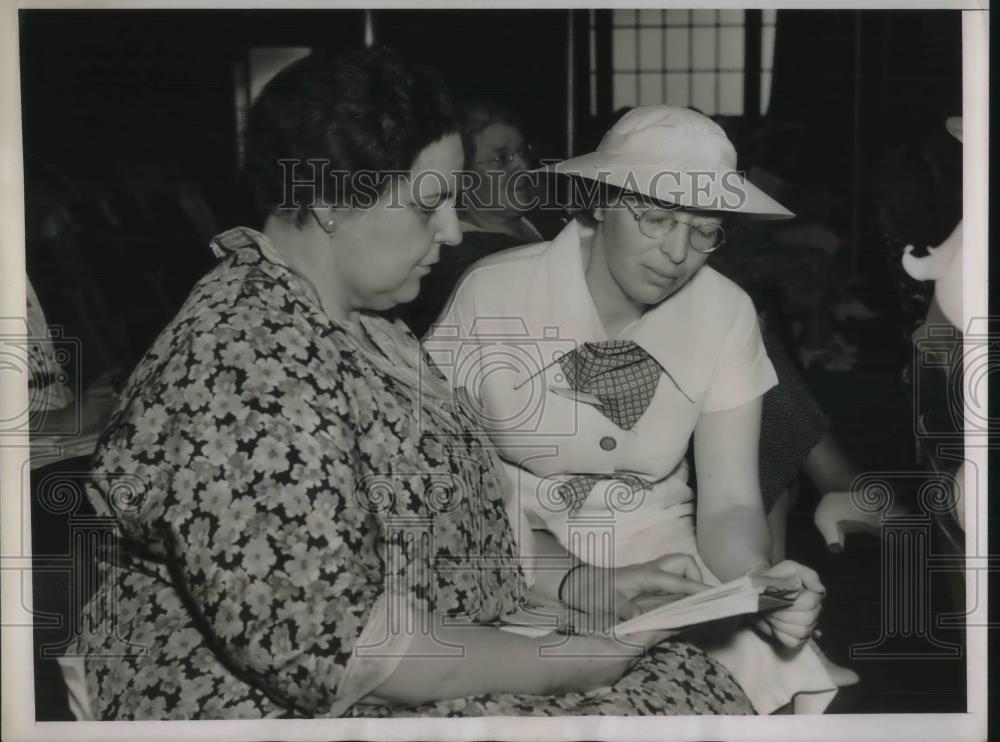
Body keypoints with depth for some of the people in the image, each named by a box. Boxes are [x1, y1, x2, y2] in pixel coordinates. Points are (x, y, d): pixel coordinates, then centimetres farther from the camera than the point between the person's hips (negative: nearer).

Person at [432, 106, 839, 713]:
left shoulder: (725, 313, -8)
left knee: (767, 660, -23)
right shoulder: (495, 293, -16)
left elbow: (730, 505, -9)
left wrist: (759, 577, -34)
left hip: (656, 550, 3)